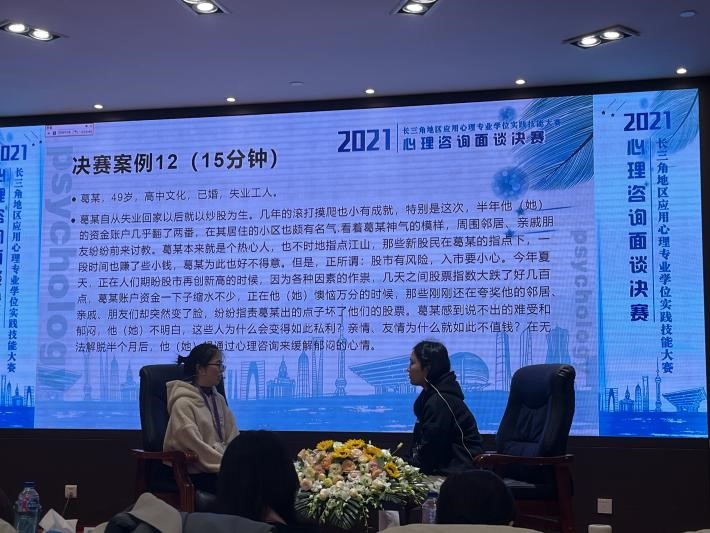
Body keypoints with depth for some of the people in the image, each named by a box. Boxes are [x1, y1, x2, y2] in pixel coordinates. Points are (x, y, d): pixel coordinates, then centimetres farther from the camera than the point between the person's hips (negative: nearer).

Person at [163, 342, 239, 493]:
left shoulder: (219, 399, 16)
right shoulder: (183, 403, -7)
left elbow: (233, 438, 12)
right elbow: (195, 447, -13)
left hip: (220, 466, 7)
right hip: (196, 473, -6)